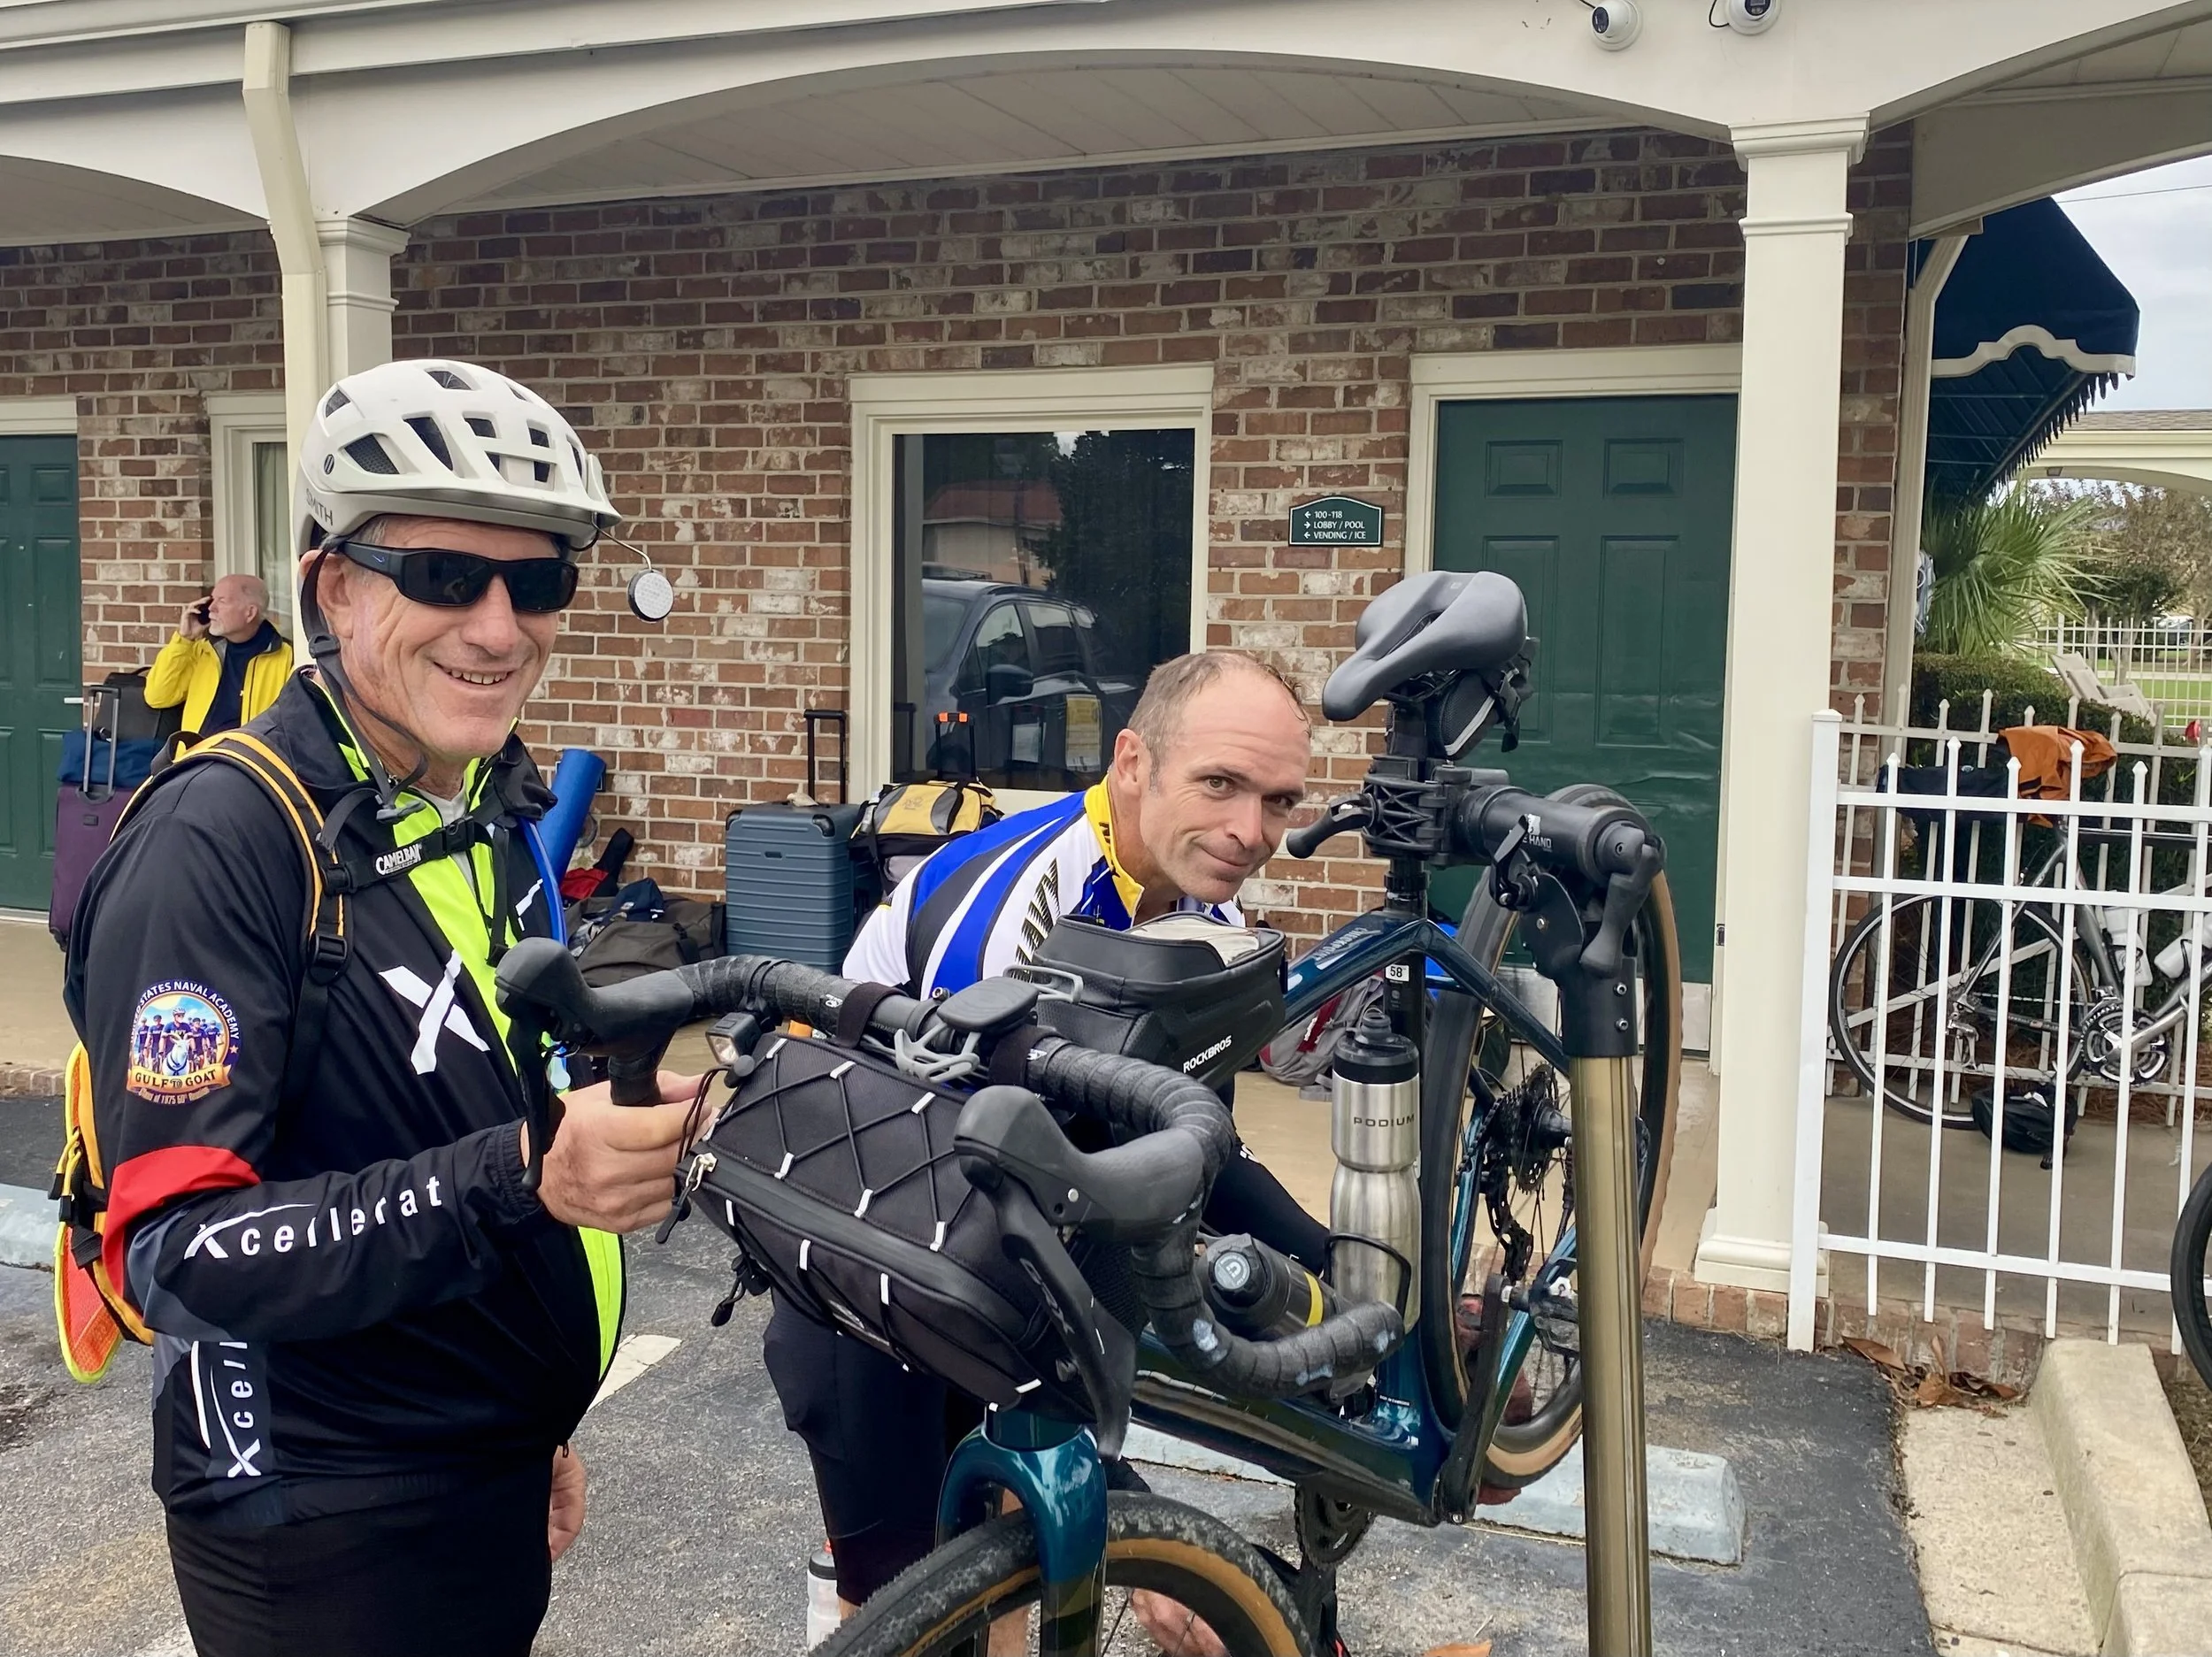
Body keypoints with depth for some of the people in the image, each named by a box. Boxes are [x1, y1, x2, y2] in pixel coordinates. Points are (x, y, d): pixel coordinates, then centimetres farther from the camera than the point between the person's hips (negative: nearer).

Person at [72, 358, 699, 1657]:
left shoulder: (490, 819, 4)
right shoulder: (220, 842, -20)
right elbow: (177, 1251, -24)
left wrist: (539, 1424, 18)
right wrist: (513, 1181, -37)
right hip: (328, 1535, -7)